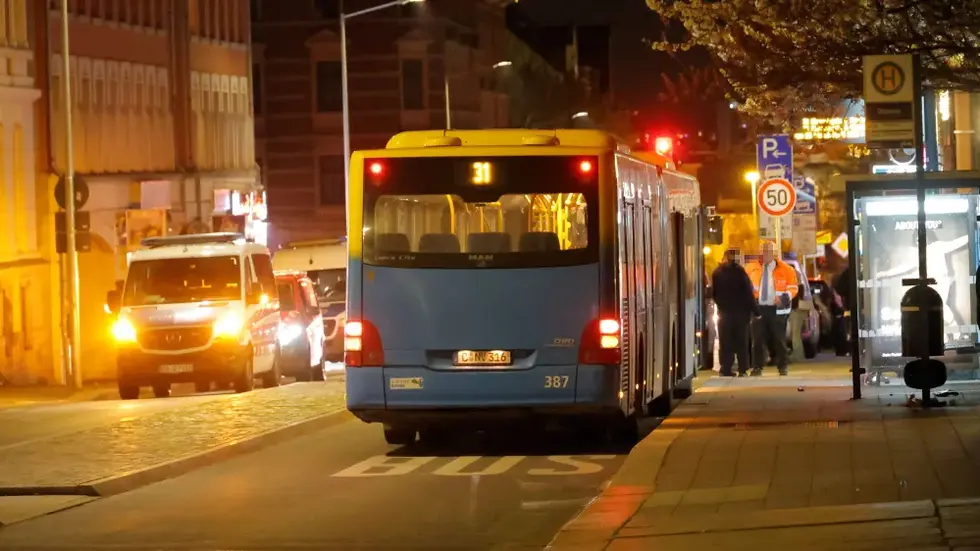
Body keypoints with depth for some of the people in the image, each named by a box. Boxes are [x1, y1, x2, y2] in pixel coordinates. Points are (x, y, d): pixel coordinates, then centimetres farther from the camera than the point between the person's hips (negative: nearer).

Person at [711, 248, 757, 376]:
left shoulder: (717, 272, 3)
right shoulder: (739, 271, -9)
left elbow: (714, 293, 8)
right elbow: (748, 292, -11)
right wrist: (755, 310, -6)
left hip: (724, 312, 3)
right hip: (741, 312, -3)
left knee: (726, 343, 6)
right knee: (741, 342, 4)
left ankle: (726, 369, 0)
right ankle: (742, 370, -1)